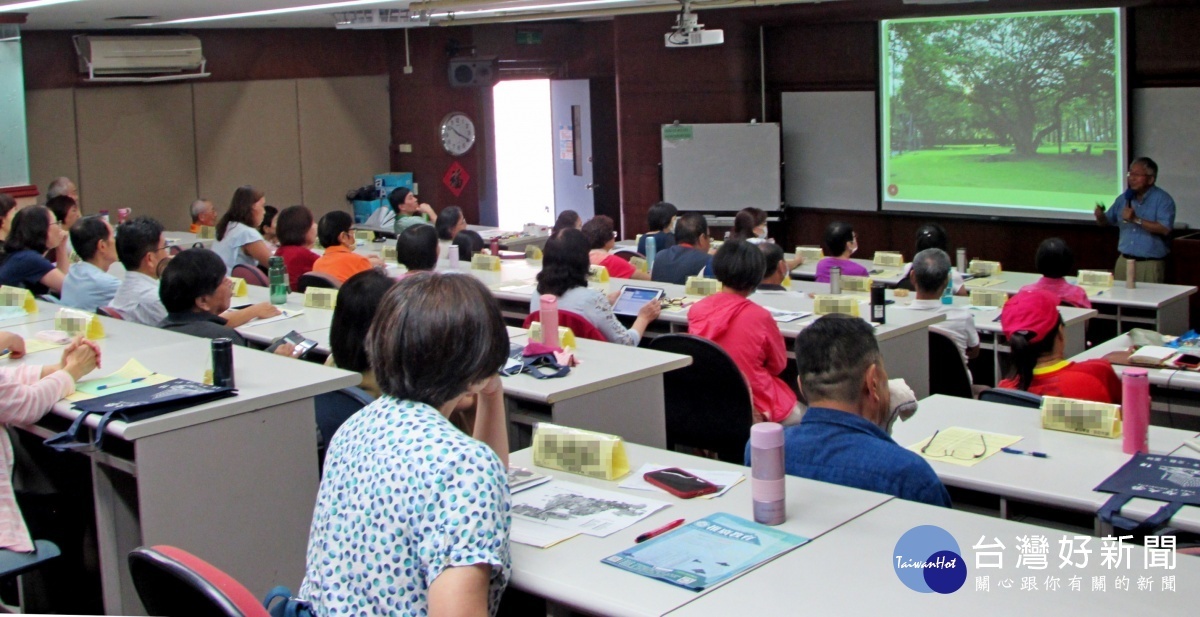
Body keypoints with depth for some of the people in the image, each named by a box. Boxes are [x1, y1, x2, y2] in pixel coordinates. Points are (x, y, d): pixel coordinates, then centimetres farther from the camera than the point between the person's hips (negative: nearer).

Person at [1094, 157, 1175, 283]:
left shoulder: (1163, 199, -6)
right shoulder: (1124, 198, 11)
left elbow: (1165, 229, -19)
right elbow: (1105, 222, 16)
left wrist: (1136, 220, -22)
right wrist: (1100, 216, -7)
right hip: (1124, 261, 5)